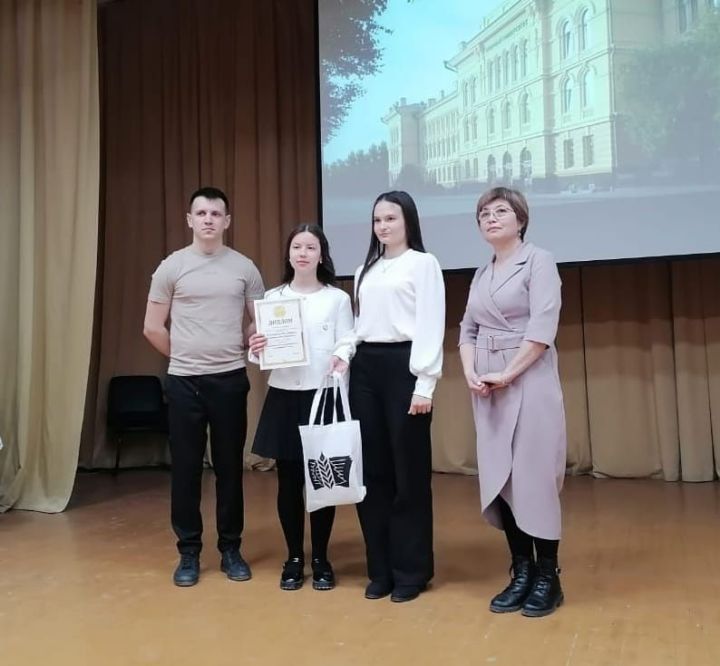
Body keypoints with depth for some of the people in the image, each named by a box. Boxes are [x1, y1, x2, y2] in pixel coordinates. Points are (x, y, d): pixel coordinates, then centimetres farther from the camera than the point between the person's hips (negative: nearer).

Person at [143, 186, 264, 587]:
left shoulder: (244, 268, 3)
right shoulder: (172, 267, 2)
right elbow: (153, 328, 5)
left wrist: (242, 352, -2)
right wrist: (185, 357, 7)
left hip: (230, 379, 0)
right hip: (184, 381, 0)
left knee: (230, 466, 7)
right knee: (186, 467, 6)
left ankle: (231, 549, 20)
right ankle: (189, 552, 19)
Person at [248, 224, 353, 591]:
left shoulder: (338, 298, 1)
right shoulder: (271, 298, 7)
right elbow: (260, 352, 7)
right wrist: (255, 351, -16)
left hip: (323, 396, -1)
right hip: (283, 398, 2)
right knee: (289, 480, 7)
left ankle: (321, 558, 21)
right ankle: (294, 558, 22)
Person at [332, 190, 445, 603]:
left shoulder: (423, 263, 0)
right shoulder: (366, 270, 19)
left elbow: (431, 325, -8)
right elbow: (360, 323, 17)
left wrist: (425, 383, -15)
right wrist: (344, 352, -3)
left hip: (403, 365, -6)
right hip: (365, 368, 6)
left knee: (409, 471, 0)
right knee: (372, 470, 8)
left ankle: (411, 571, 14)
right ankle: (381, 568, 20)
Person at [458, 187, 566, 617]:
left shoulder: (538, 261, -3)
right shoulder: (481, 275, 16)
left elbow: (542, 329, -13)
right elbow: (469, 329, 13)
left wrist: (506, 375, -15)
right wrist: (471, 373, -4)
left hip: (528, 380, -6)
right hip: (486, 385, 6)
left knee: (534, 477, -4)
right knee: (498, 478, 6)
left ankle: (548, 578, 10)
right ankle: (522, 573, 18)